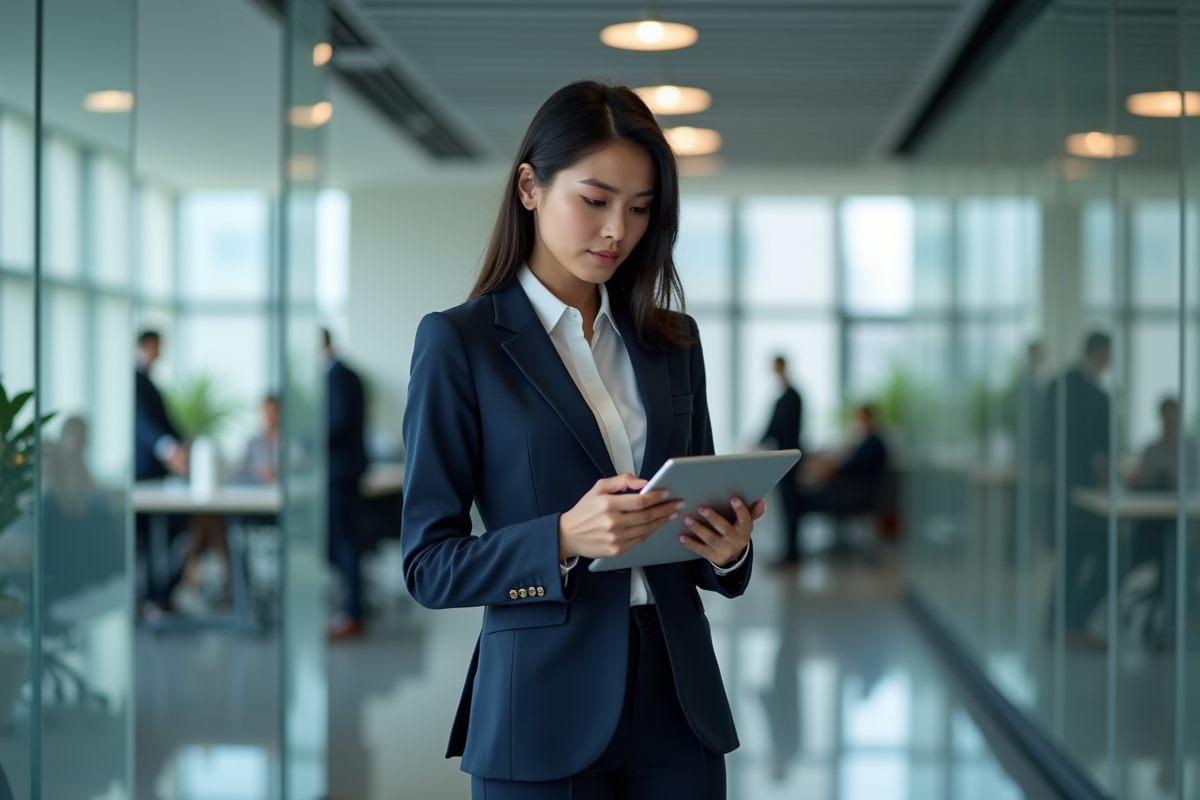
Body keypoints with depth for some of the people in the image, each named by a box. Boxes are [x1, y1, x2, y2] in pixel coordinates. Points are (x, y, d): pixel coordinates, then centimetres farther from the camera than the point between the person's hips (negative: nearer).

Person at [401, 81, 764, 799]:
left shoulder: (673, 341, 10)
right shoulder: (459, 342, -4)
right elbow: (430, 565, -7)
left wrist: (727, 549, -7)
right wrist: (565, 539, -22)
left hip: (678, 707, 4)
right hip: (546, 715, -4)